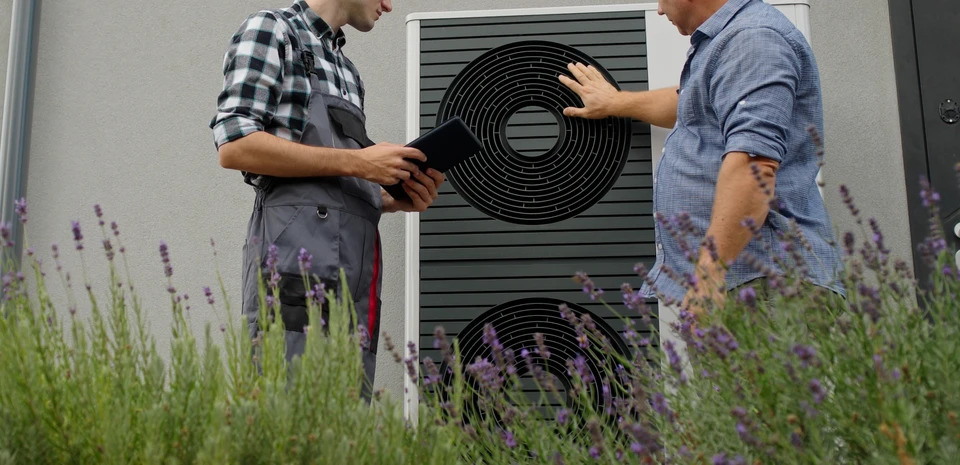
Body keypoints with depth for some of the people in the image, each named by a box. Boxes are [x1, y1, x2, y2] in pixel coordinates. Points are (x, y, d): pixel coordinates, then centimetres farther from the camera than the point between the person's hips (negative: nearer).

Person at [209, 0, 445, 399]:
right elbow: (233, 146, -9)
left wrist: (398, 199, 7)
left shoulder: (347, 71, 27)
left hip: (355, 276, 8)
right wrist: (357, 162, -11)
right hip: (298, 261, -7)